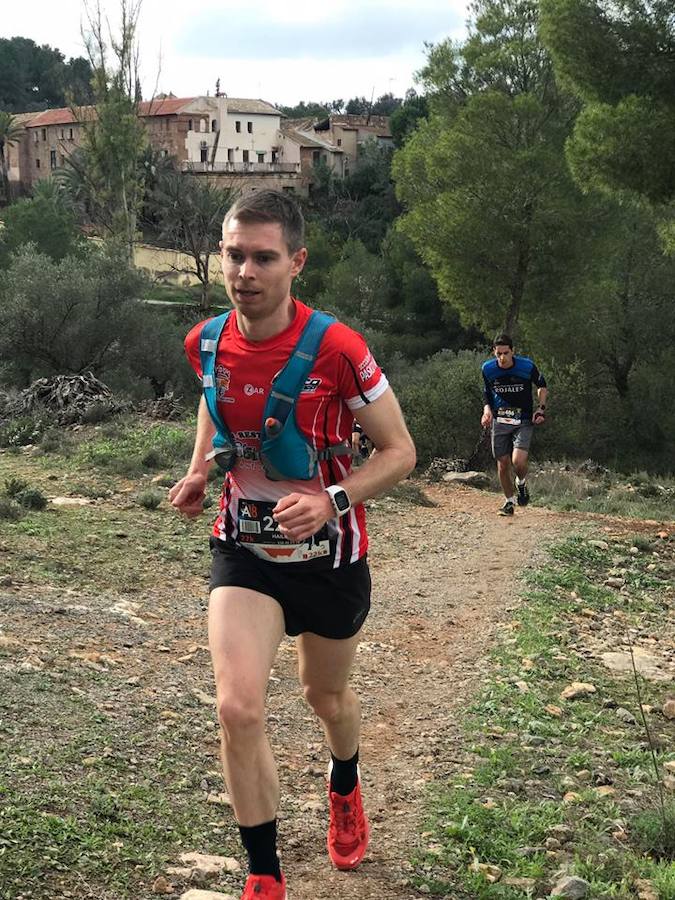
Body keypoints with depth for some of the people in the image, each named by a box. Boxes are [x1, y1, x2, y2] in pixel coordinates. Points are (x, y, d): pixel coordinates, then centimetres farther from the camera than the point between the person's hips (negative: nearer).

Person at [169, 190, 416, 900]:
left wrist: (332, 500, -28)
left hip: (329, 555, -2)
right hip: (243, 549, 2)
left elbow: (399, 451, -12)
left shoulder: (337, 350, -21)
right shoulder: (206, 343, -8)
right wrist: (200, 467, 1)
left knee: (325, 696, 20)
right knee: (238, 708, -16)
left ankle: (344, 789, 57)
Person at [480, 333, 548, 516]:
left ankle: (521, 483, 14)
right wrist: (487, 409, -5)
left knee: (518, 461, -20)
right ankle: (510, 501, 25)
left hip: (523, 422, -3)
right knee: (503, 465, 4)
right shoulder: (487, 369, -5)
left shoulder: (527, 366, -12)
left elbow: (542, 386, 7)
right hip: (500, 421, 3)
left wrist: (541, 408, -4)